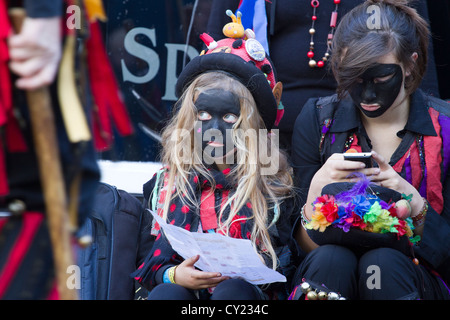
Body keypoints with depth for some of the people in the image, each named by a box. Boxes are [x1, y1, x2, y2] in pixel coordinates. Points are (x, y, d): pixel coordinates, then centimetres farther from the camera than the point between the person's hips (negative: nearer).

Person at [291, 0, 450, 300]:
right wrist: (319, 187, -20)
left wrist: (413, 201, -22)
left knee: (384, 262, -34)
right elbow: (307, 244, 0)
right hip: (330, 275, 1)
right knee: (331, 260, -33)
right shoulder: (317, 120, 0)